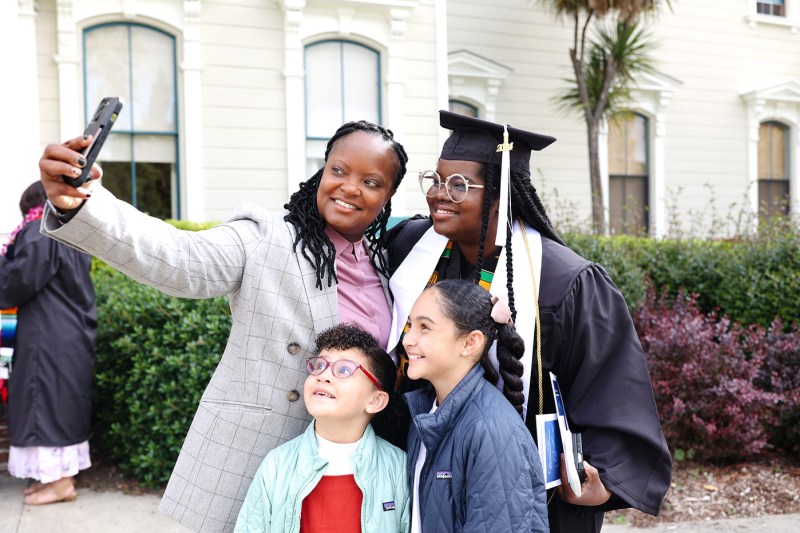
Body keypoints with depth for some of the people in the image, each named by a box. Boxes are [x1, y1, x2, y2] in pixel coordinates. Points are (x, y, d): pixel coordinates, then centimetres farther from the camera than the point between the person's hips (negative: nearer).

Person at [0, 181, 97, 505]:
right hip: (73, 333, 9)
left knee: (47, 403, -5)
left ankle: (60, 481, -2)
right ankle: (60, 473, 17)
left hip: (49, 336, -9)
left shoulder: (39, 233, -11)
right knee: (64, 402, 12)